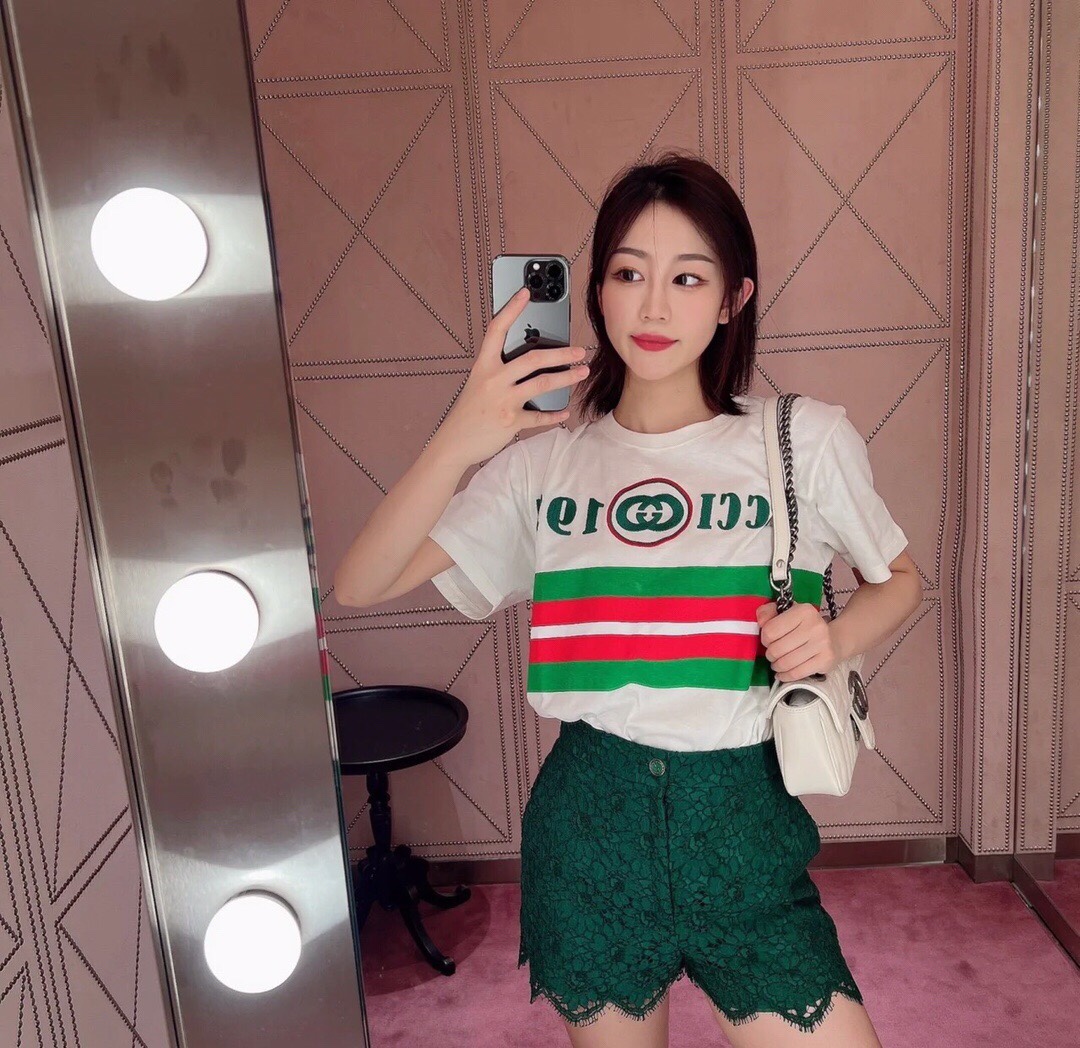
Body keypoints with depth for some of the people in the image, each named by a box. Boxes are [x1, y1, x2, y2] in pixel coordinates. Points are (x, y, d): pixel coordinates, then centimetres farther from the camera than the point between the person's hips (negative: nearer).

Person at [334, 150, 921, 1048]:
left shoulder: (806, 439, -5)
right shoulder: (544, 457, -3)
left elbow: (900, 581, 11)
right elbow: (361, 586, -8)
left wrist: (835, 639, -12)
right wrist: (456, 444, -25)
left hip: (742, 814, 0)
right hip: (592, 818, 1)